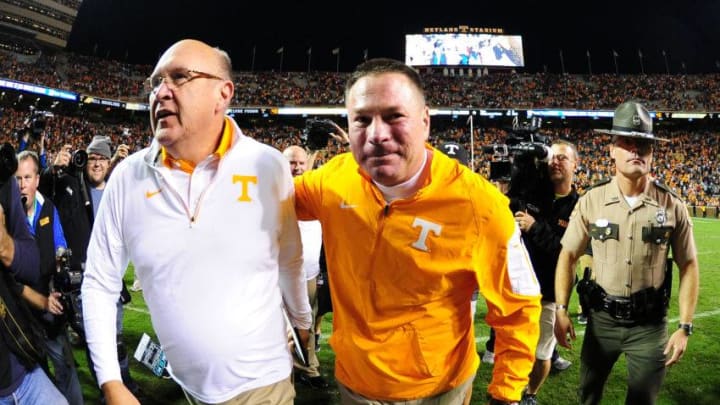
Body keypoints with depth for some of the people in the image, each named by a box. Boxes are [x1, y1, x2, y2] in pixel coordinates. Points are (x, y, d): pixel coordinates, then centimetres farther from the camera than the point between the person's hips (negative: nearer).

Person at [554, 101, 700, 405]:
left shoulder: (672, 206, -7)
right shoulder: (592, 200, -8)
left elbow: (688, 266, -1)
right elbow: (568, 255, -2)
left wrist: (685, 327, -4)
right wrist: (561, 311, -6)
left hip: (650, 325, 0)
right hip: (602, 319, 1)